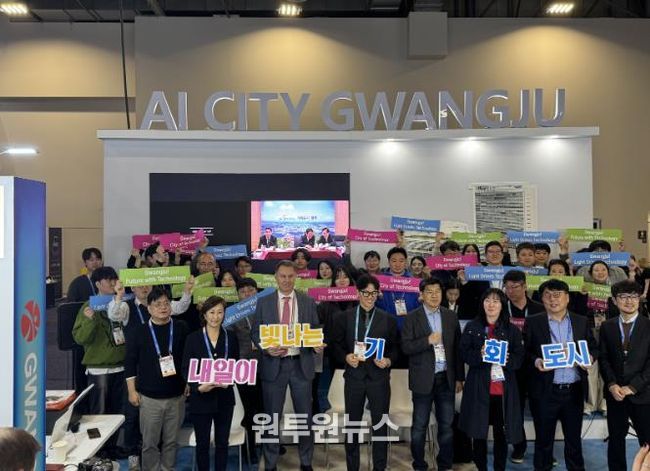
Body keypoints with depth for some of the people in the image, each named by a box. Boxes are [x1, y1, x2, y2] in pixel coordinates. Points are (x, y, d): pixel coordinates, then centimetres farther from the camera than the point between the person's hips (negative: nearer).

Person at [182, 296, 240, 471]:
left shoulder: (231, 337, 3)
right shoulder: (193, 338, -5)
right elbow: (186, 369, -5)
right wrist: (198, 387, -20)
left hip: (224, 397, 2)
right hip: (200, 397, -2)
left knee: (222, 442, 11)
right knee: (202, 443, 8)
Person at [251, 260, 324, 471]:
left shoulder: (308, 302, 5)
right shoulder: (263, 303, 3)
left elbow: (316, 331, 7)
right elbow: (255, 333, 3)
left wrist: (317, 345, -14)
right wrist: (267, 348, -15)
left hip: (301, 364, 1)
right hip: (273, 364, -1)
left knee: (305, 416, 9)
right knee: (272, 417, 8)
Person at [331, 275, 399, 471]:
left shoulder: (388, 319, 5)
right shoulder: (344, 317, 4)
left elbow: (395, 346, 7)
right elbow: (336, 344, 5)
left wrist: (389, 360, -11)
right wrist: (346, 357, -12)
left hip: (379, 376, 0)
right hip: (354, 376, 0)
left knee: (380, 424, 4)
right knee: (352, 423, 9)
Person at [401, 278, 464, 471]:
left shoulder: (451, 316, 6)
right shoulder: (412, 317, -3)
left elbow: (457, 348, 8)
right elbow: (406, 347, -9)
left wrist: (459, 377, 7)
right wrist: (428, 341, -21)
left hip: (446, 379, 3)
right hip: (423, 379, -3)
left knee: (447, 424, 9)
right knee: (419, 426, 6)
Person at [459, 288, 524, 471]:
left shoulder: (512, 330, 8)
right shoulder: (472, 327, 6)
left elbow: (519, 357, 4)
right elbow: (464, 353, 0)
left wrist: (506, 359, -16)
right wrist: (480, 355, -18)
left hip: (504, 387, 1)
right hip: (479, 386, 0)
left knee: (501, 432, 5)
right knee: (479, 432, 5)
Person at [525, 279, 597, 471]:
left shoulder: (582, 321, 6)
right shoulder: (533, 322, -1)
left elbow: (593, 348, 11)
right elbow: (524, 351, 0)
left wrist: (589, 358, -9)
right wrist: (535, 361, -19)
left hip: (574, 390, 2)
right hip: (545, 391, -2)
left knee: (574, 438, 14)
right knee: (544, 439, 9)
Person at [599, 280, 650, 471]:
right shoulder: (607, 326, 7)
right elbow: (603, 358, 4)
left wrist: (632, 387, -12)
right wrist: (612, 385, -10)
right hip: (615, 392, 2)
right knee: (616, 439, 10)